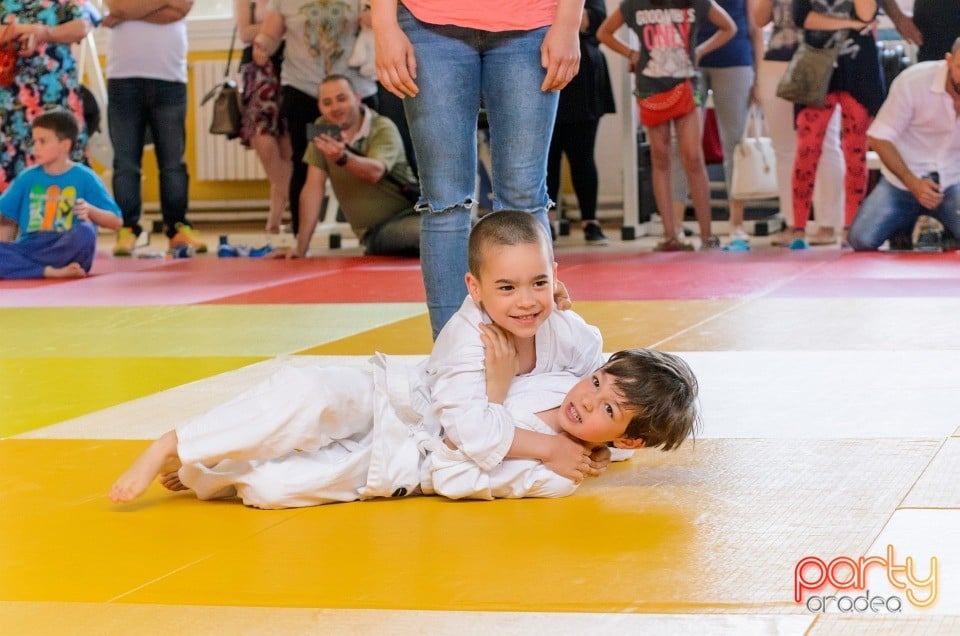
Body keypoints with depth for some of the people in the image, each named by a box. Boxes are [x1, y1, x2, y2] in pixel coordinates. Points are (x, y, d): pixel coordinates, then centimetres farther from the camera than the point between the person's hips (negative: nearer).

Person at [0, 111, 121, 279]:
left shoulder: (84, 178, 2)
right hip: (29, 249, 2)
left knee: (84, 232, -36)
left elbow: (115, 222, -1)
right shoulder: (27, 178, 11)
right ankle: (52, 272, -28)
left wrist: (90, 210, -20)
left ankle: (23, 265, -21)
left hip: (66, 251, -2)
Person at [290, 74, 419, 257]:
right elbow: (314, 187, -1)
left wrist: (342, 157, -49)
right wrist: (301, 249, -8)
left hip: (408, 214, -3)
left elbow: (375, 172, -28)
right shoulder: (322, 130, 3)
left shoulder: (383, 128, -8)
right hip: (373, 232, 3)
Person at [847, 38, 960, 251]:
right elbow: (879, 139, -12)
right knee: (862, 240, -19)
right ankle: (904, 225, 16)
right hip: (902, 182, -1)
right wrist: (913, 184, -20)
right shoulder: (913, 81, -18)